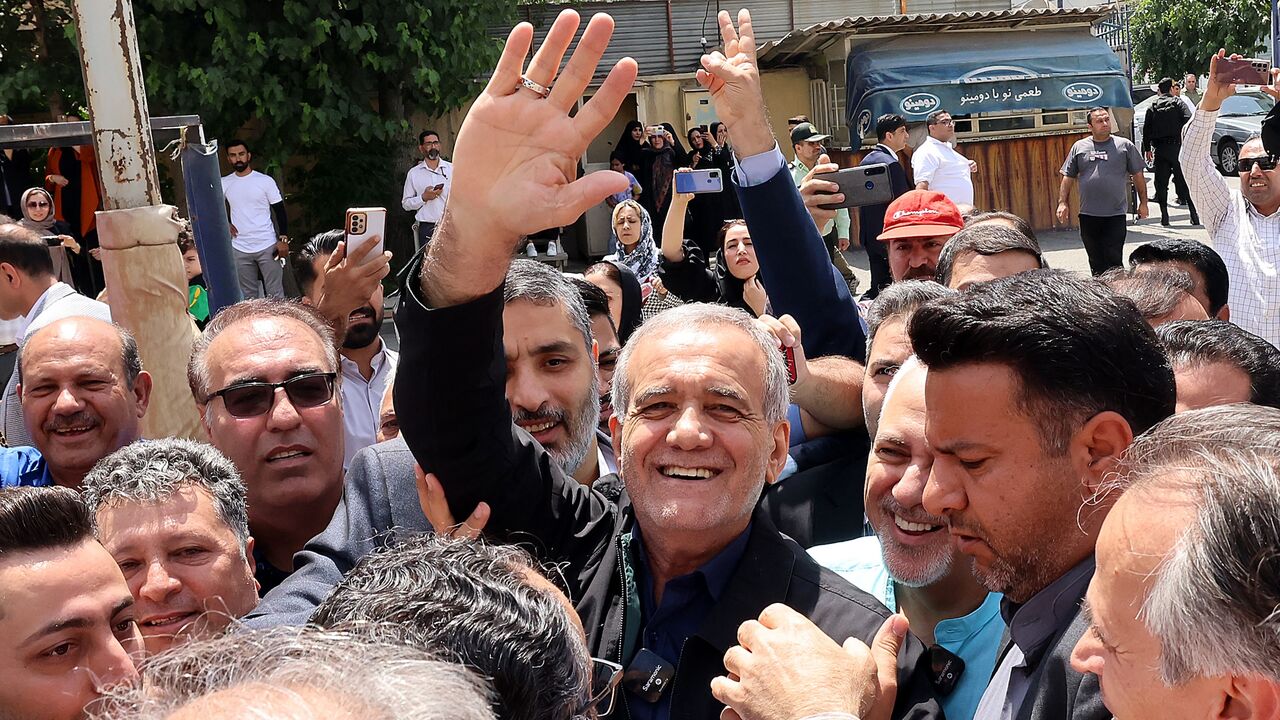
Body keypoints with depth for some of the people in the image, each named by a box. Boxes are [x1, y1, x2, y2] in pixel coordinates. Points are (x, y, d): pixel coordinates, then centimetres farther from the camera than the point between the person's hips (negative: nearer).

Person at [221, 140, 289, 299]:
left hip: (267, 247, -3)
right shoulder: (224, 183, 5)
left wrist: (283, 240, -8)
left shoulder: (266, 181, -2)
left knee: (275, 293, 0)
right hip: (240, 250, 3)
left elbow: (280, 211, 0)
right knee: (248, 296, 9)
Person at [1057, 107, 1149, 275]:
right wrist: (1062, 203, 2)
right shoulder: (1079, 147, 8)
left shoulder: (1125, 146, 4)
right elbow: (1068, 177, 11)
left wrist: (1143, 203, 7)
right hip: (1088, 215, 2)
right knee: (1096, 261, 10)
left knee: (1114, 259, -7)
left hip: (1115, 215, -2)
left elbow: (1138, 175, 9)